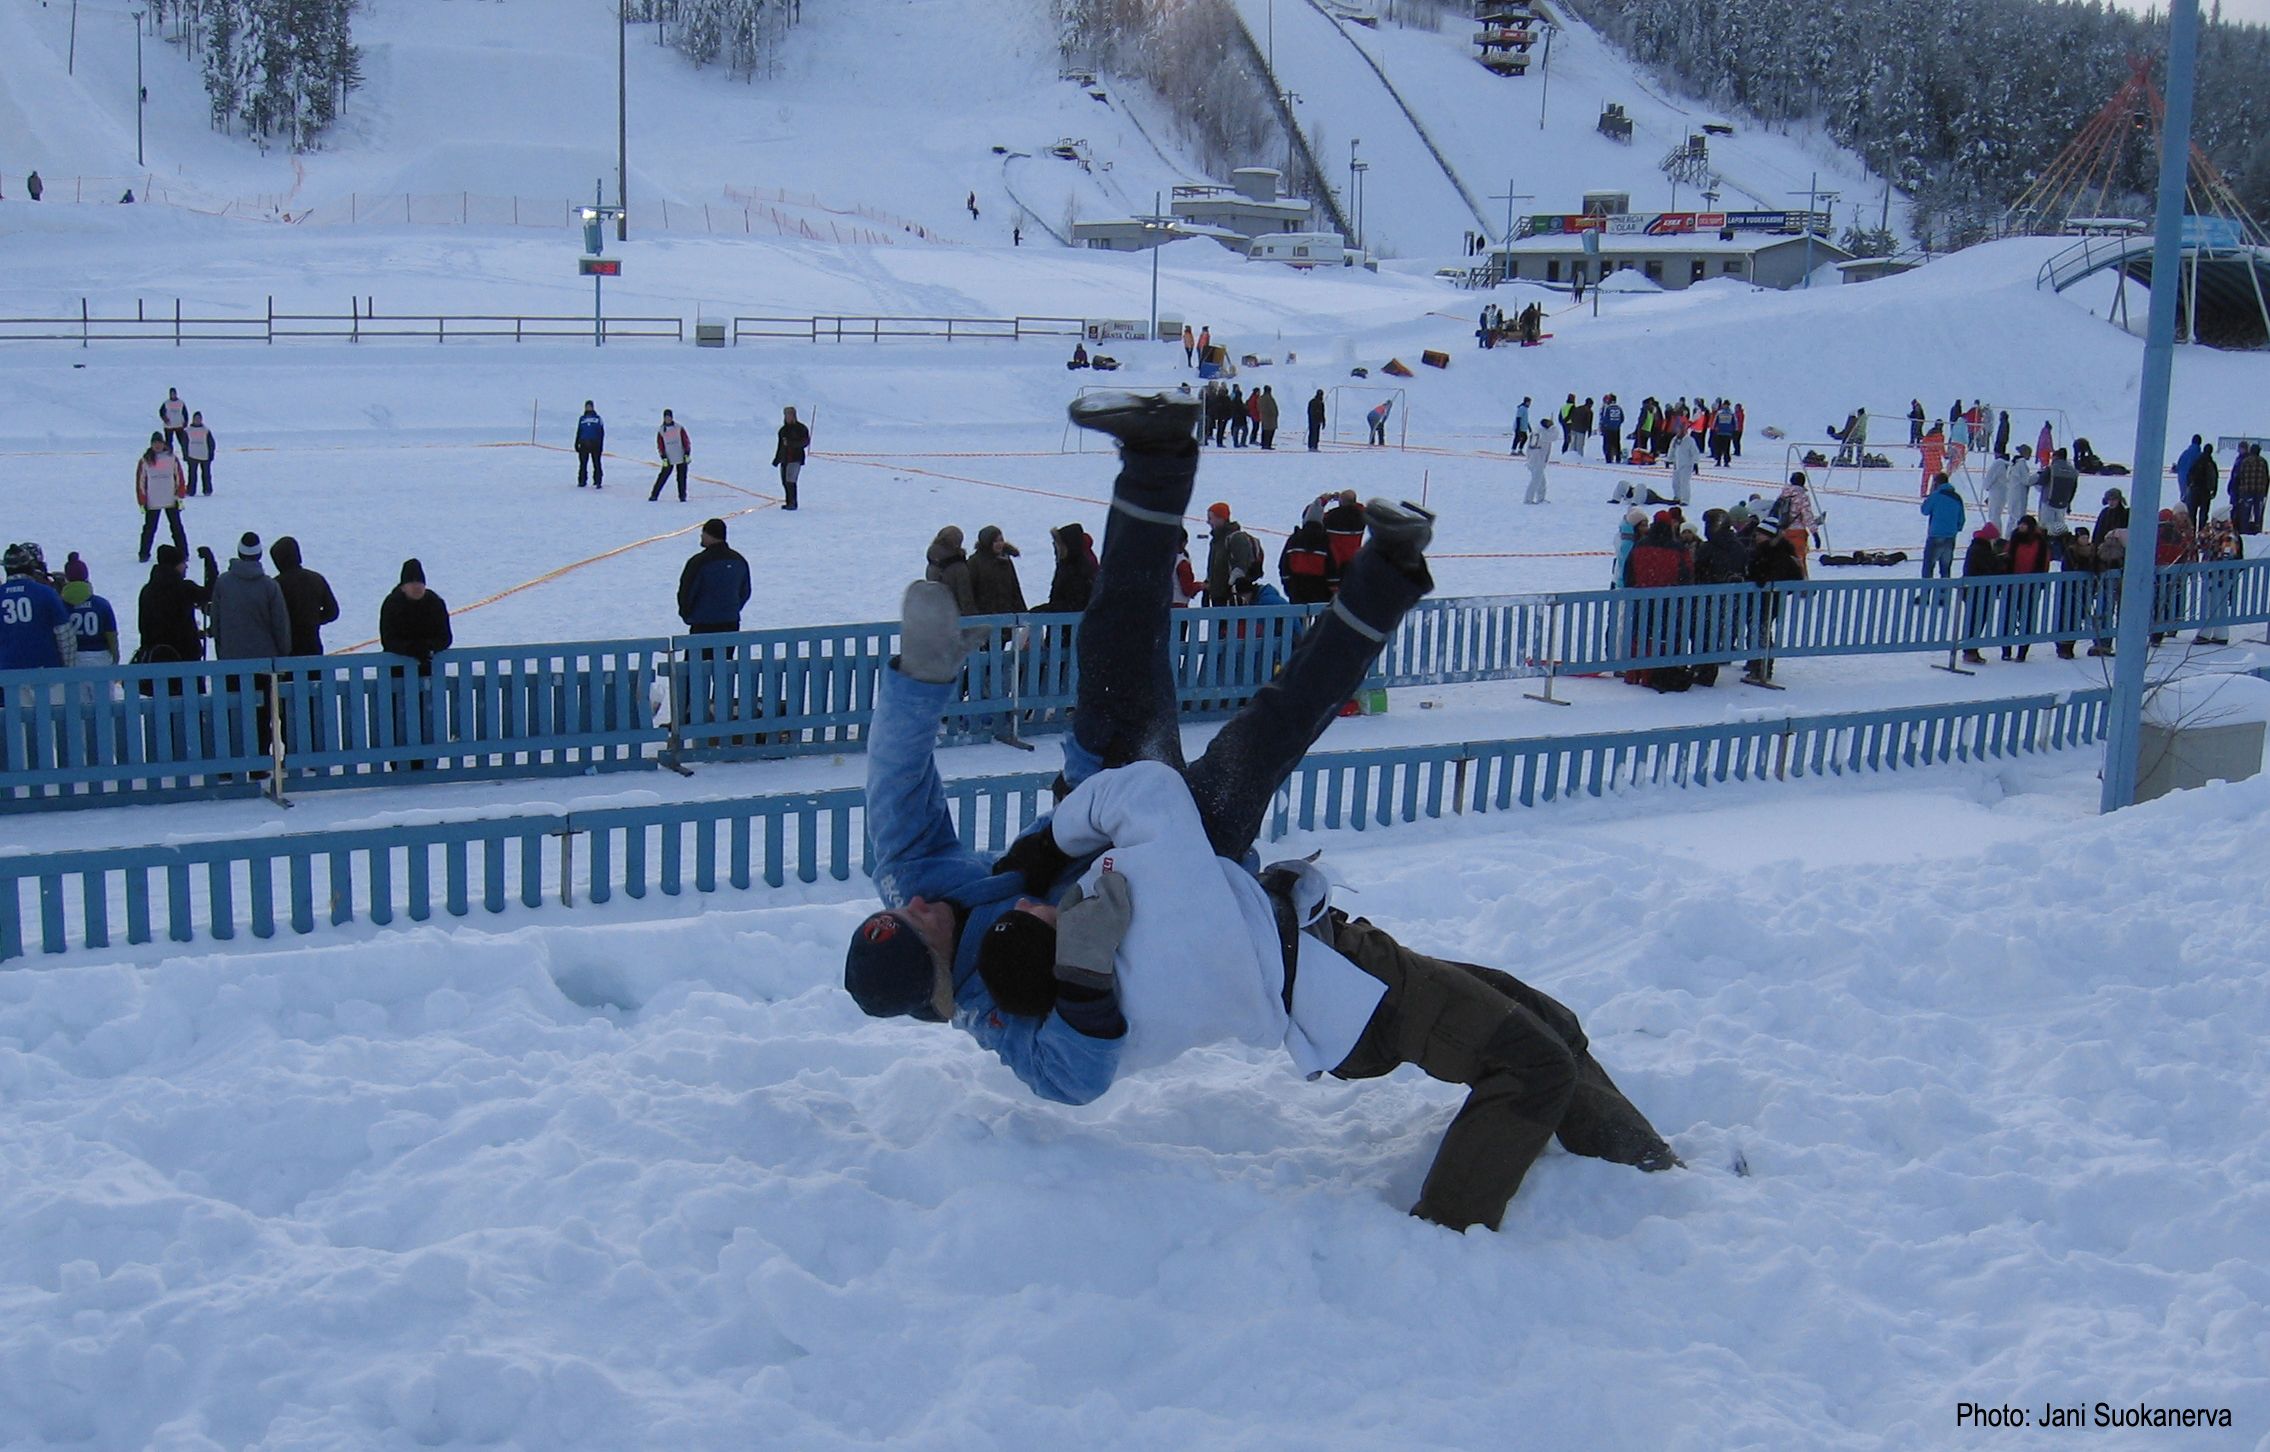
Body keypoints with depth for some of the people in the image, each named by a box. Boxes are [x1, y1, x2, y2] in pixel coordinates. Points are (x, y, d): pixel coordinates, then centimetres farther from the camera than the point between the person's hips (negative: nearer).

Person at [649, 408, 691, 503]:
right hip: (669, 459, 0)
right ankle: (654, 495, 5)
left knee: (681, 477, 0)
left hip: (681, 458, 0)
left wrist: (687, 454, -6)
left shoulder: (679, 428, -2)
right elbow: (659, 446, 2)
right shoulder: (661, 431, 1)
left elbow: (686, 441, 0)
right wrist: (663, 458, -7)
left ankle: (682, 496, 10)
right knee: (663, 477, -1)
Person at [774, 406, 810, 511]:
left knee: (790, 481, -16)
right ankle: (789, 503, 11)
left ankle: (793, 503, -15)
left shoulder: (801, 428, -2)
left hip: (795, 458, -7)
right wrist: (777, 459, 22)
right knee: (785, 482, 4)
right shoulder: (783, 429, 17)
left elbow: (805, 442, -11)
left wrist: (790, 443, -19)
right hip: (784, 459, 7)